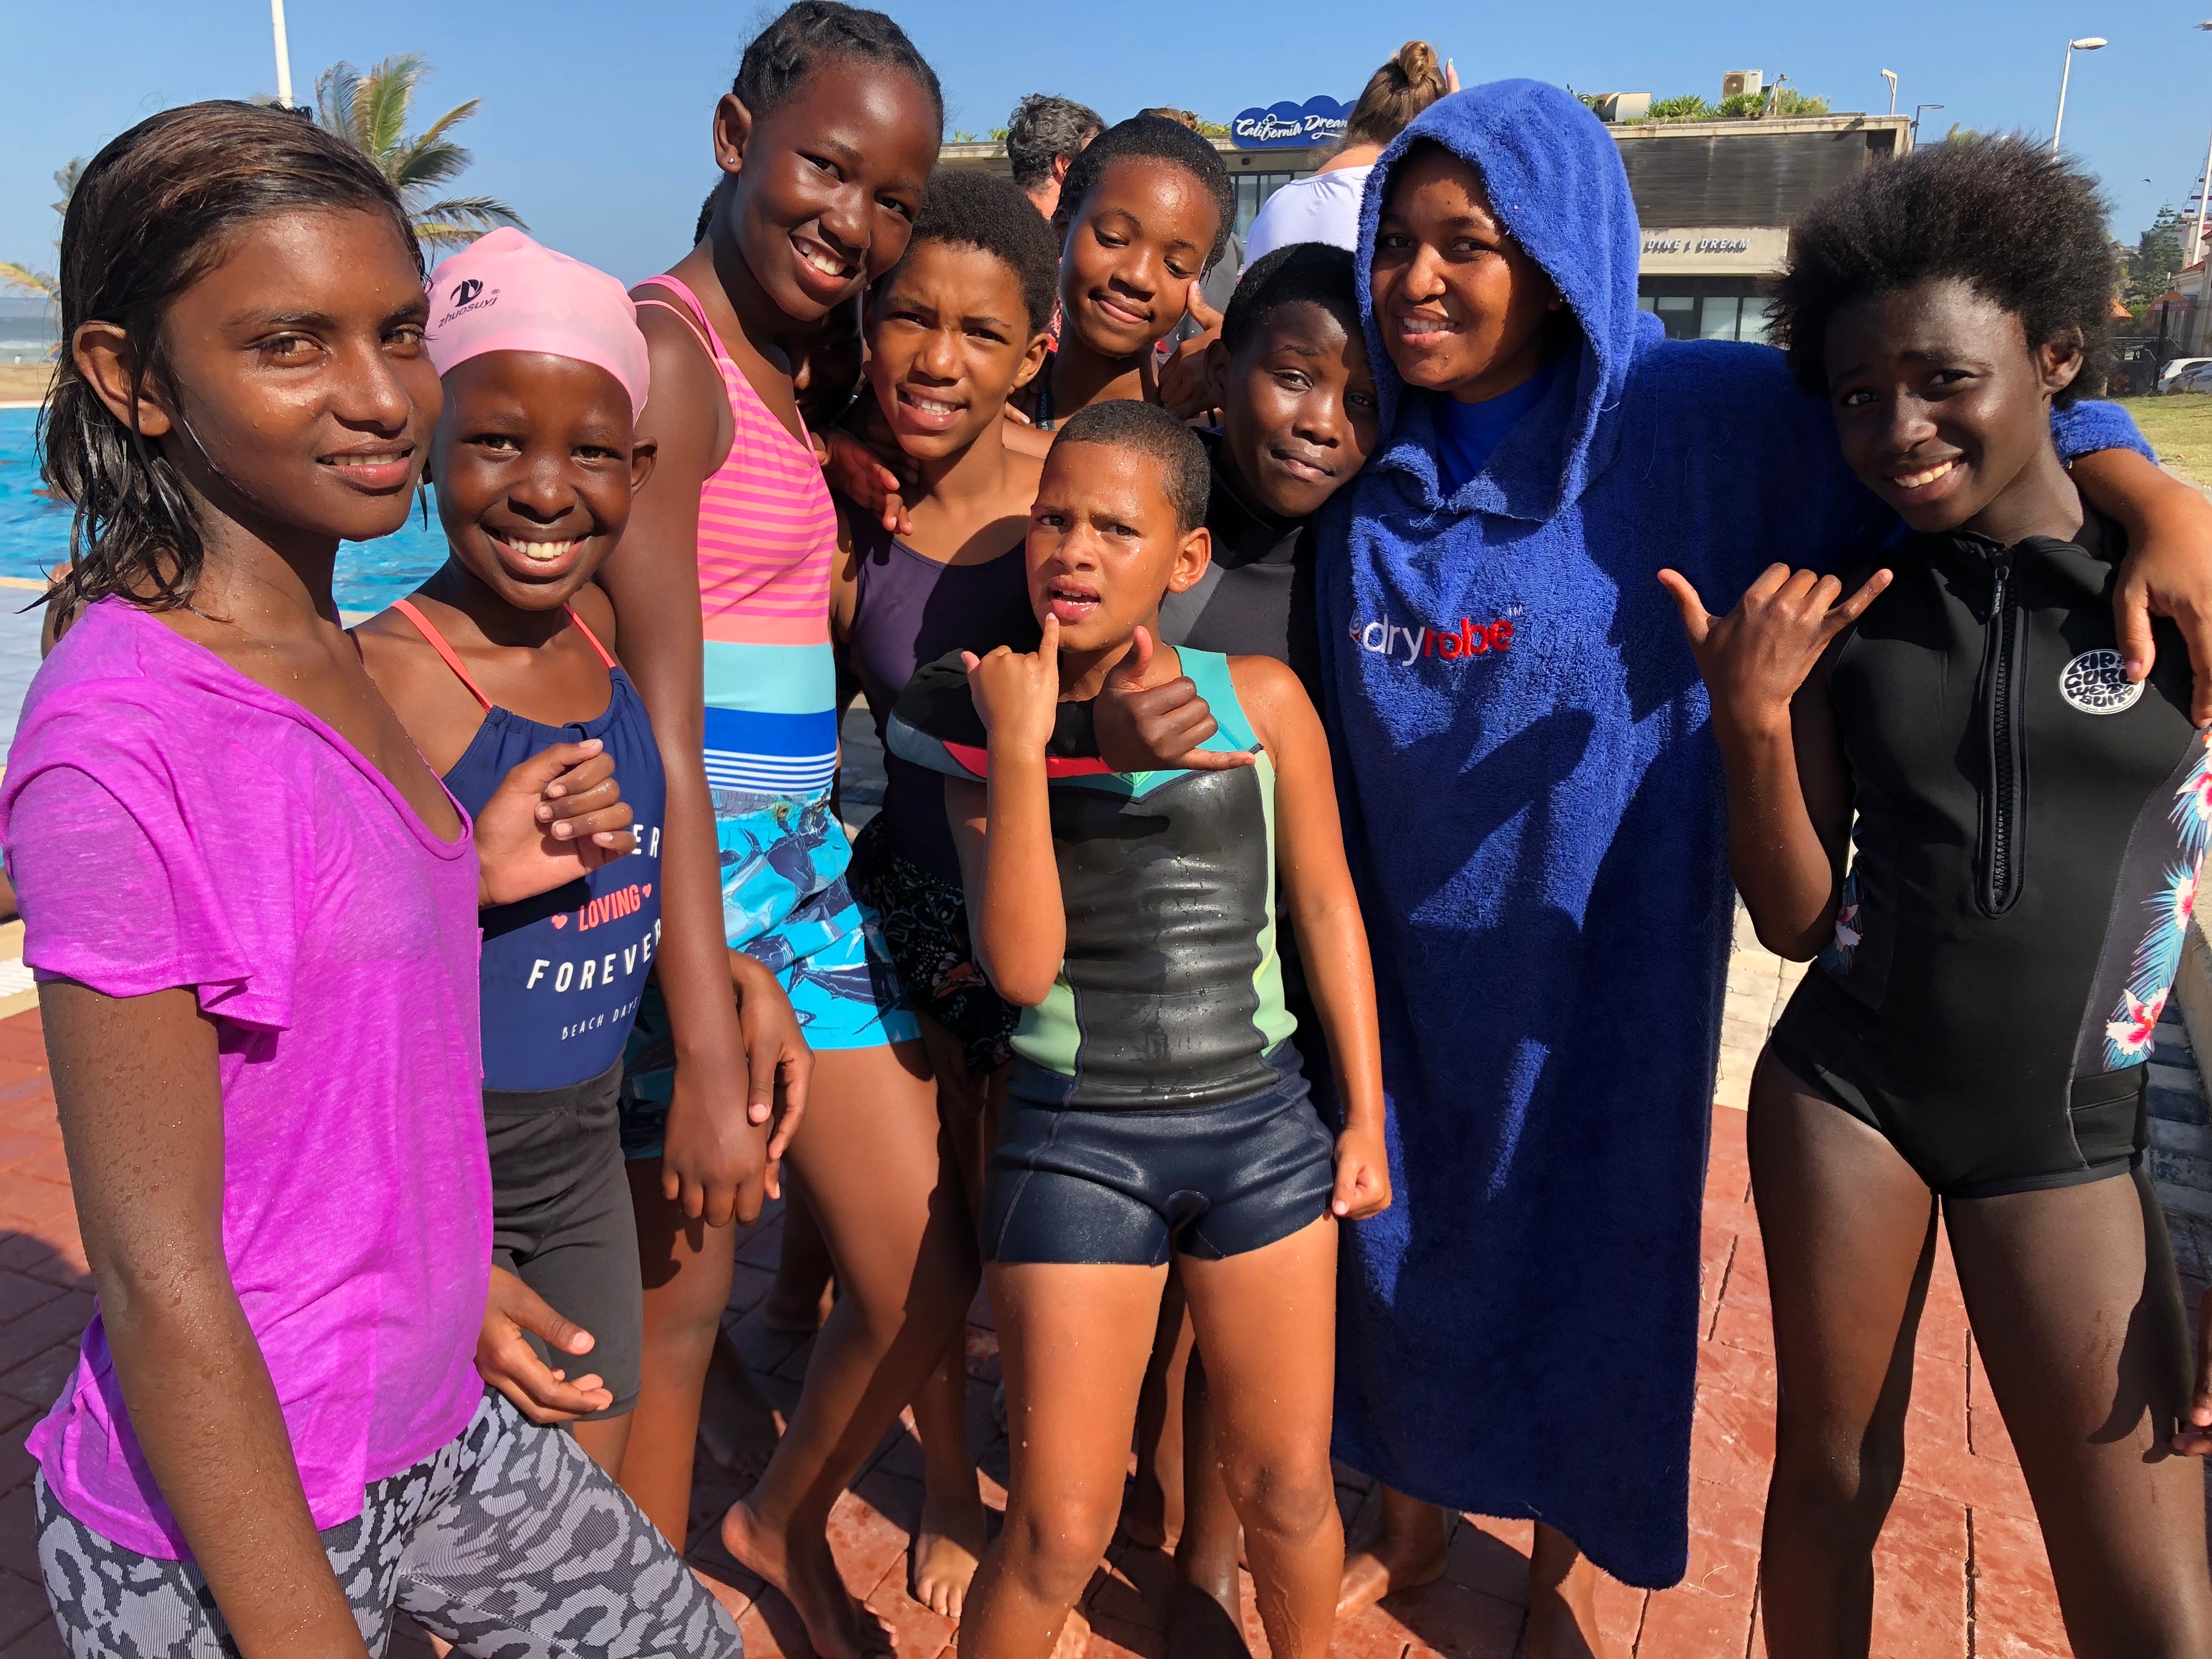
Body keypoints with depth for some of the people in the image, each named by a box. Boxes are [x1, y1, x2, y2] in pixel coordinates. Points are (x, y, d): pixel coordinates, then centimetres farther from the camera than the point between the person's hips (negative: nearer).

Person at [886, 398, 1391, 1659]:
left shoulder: (1260, 697, -4)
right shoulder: (992, 724, -4)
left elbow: (1327, 904, 4)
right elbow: (1023, 969, -13)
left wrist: (1366, 1116, 6)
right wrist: (1019, 751, -19)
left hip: (1262, 1125, 2)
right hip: (1077, 1137, -1)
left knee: (1290, 1487, 18)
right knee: (1060, 1532, 3)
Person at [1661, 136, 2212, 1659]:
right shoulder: (1845, 616, 1)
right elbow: (1798, 922, 1)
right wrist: (1754, 725, -14)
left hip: (2078, 1132, -1)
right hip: (1849, 1091, 1)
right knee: (1831, 1479, 11)